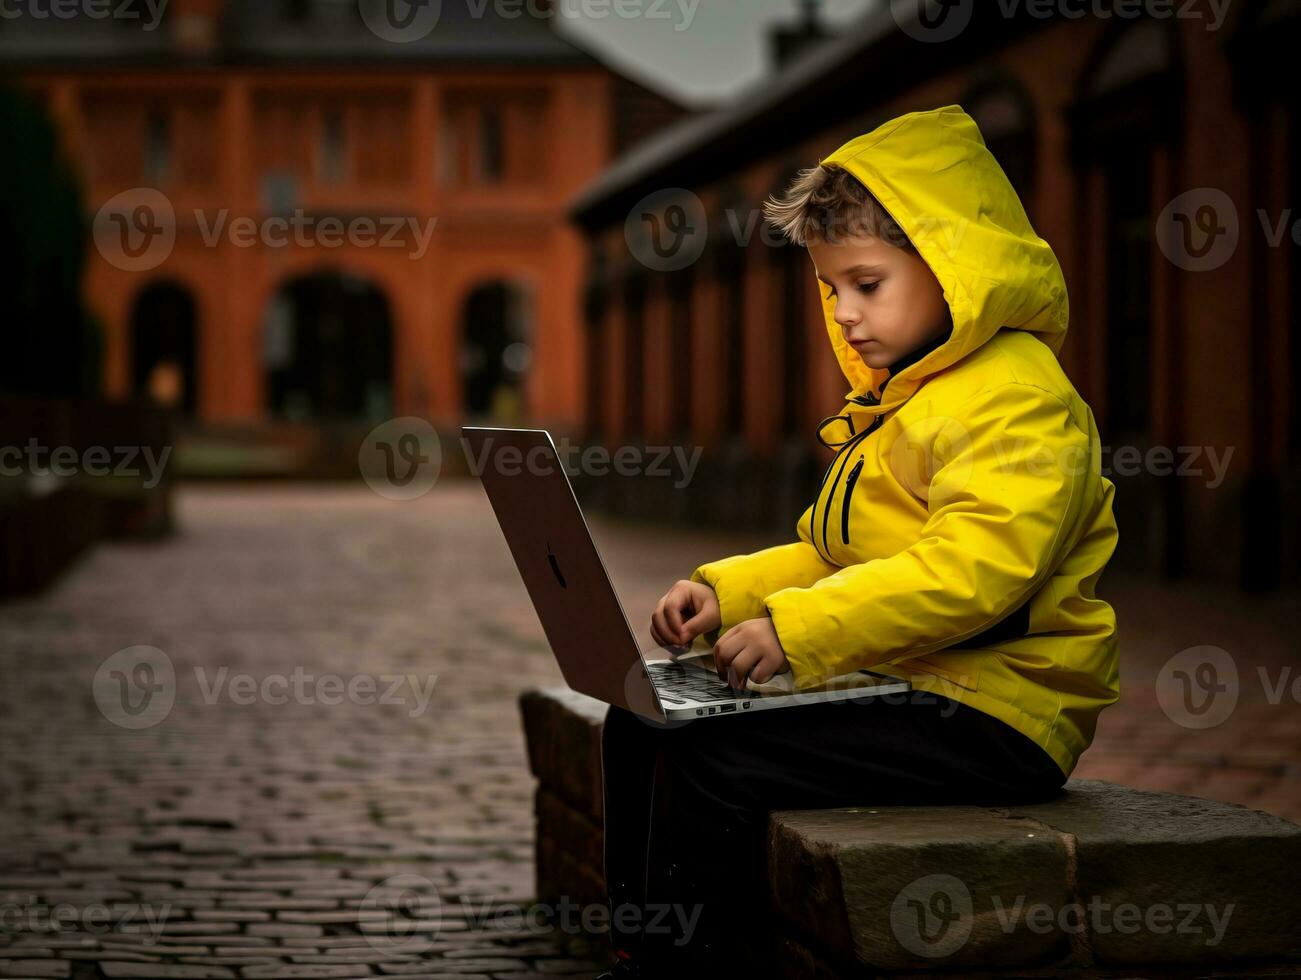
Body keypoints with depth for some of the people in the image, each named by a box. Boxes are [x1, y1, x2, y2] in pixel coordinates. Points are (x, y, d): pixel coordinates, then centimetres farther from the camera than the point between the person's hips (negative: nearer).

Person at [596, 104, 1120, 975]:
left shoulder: (1017, 400, -14)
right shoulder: (904, 400, 21)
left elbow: (977, 569, -28)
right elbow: (833, 558, 24)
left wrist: (798, 630, -29)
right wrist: (727, 592, 6)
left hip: (991, 721, -10)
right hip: (904, 692, 10)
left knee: (709, 765, -25)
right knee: (642, 726, 4)